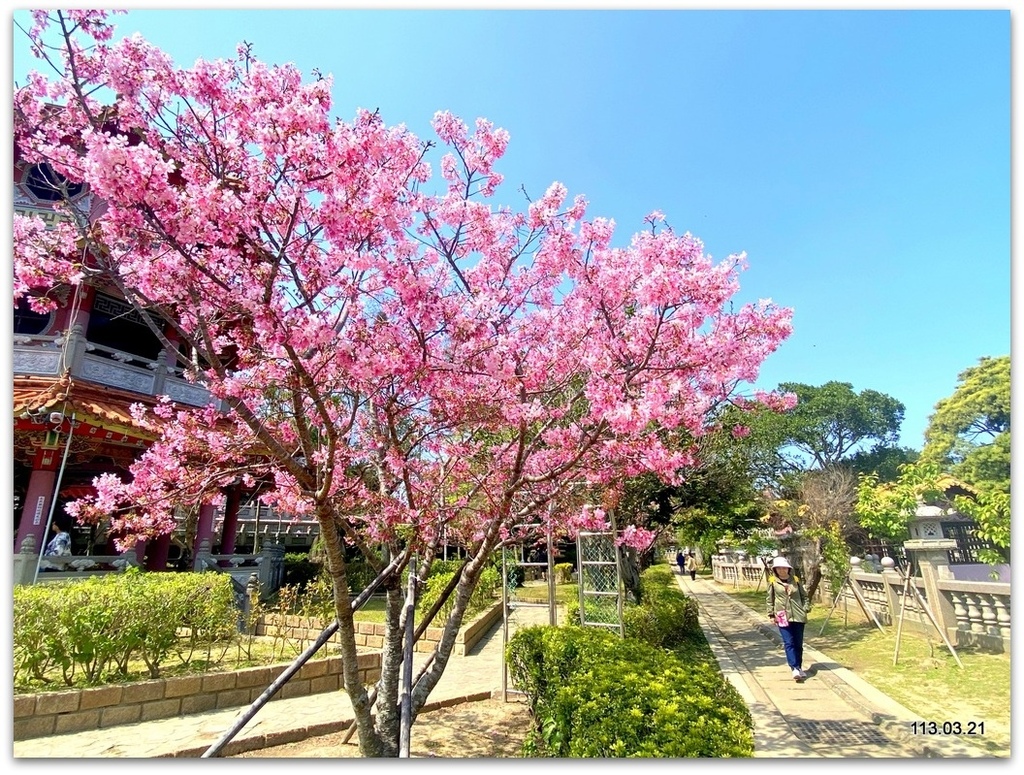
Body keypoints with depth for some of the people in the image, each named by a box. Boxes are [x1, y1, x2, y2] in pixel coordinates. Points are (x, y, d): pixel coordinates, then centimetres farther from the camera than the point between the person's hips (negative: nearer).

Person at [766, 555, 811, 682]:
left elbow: (804, 596, 12)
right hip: (782, 616, -2)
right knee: (789, 643, -9)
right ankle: (795, 668, -13)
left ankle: (799, 668, 23)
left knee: (798, 644, 10)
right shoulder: (773, 582, -2)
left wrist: (806, 609, 0)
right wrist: (771, 614, 0)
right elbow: (769, 599, 3)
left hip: (798, 616, 2)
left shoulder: (795, 580, 4)